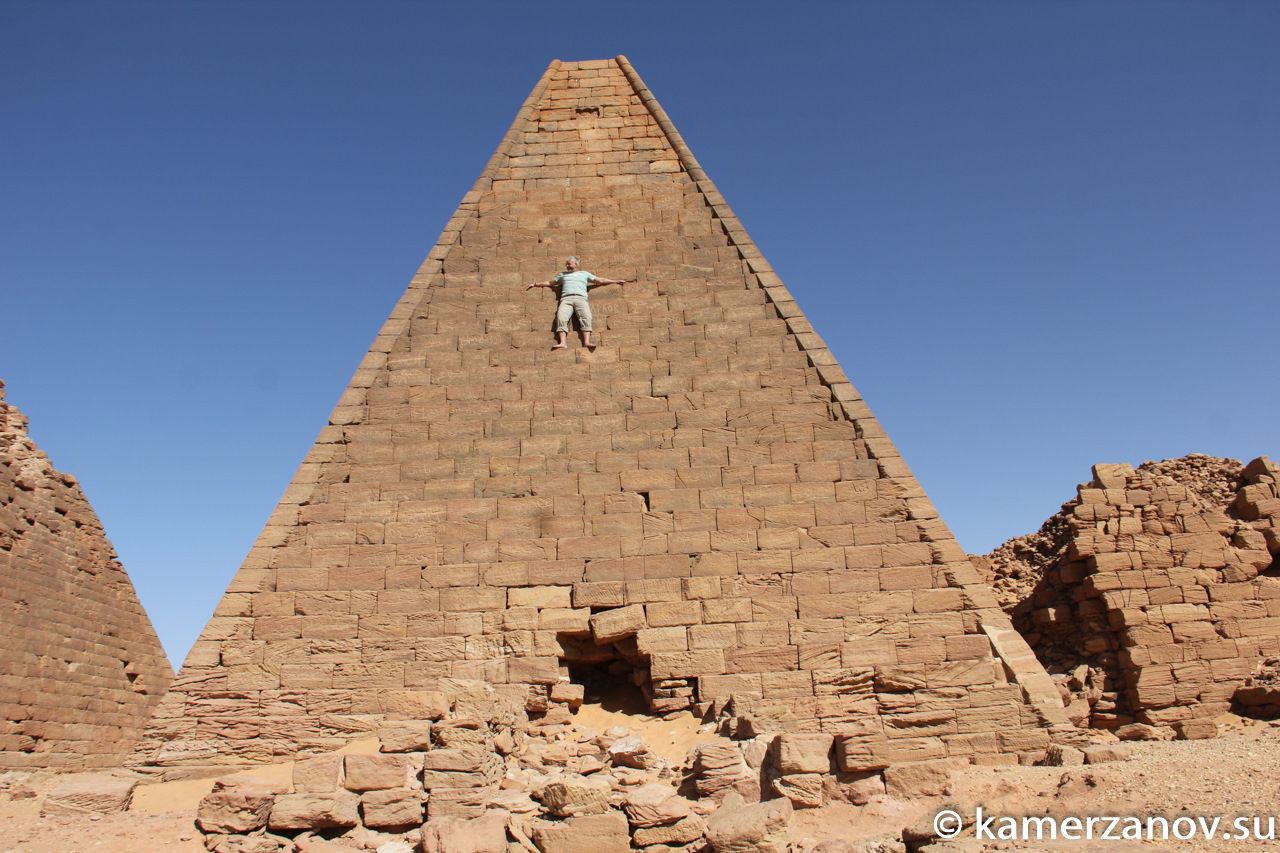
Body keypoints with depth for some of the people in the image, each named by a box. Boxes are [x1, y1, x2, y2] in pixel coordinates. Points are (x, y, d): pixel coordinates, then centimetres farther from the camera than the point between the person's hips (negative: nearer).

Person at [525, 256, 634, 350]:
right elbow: (549, 282, 42)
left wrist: (618, 281, 24)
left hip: (580, 298, -1)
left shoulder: (584, 273, 28)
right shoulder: (563, 275, 35)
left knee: (586, 317, -29)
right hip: (566, 299, 1)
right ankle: (562, 342, -41)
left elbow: (600, 280, 27)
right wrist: (535, 284, 41)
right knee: (561, 317, -27)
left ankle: (587, 341, -42)